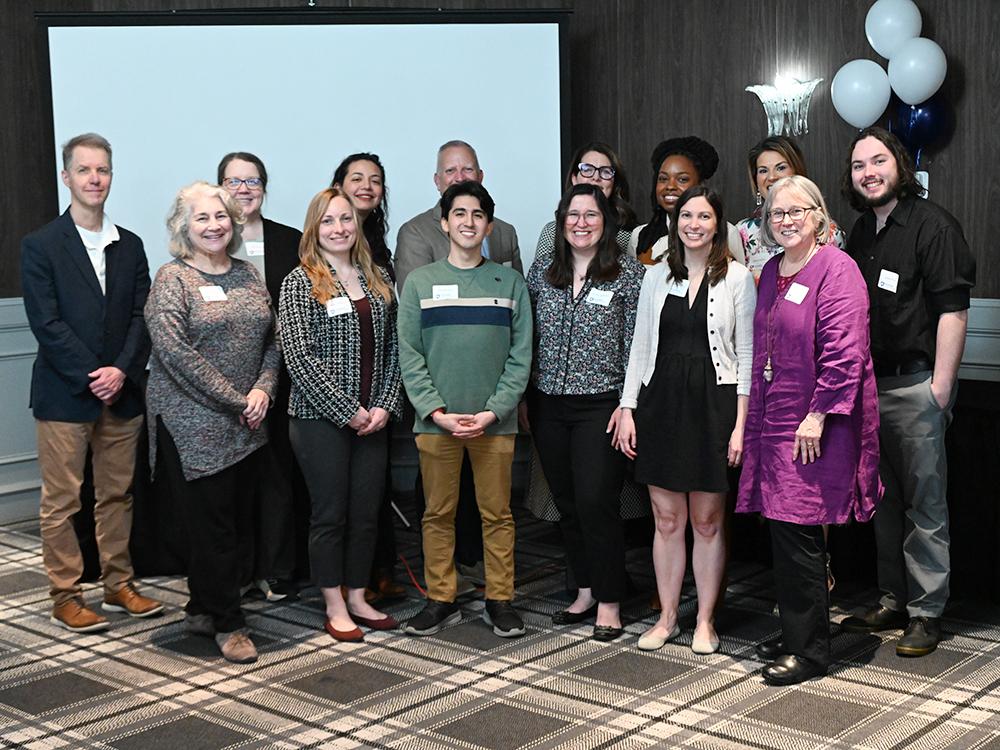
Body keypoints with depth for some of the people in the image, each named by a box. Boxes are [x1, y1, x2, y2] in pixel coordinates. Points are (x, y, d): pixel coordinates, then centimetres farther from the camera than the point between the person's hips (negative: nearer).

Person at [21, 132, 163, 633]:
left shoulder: (130, 247, 10)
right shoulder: (41, 246, -2)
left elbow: (143, 318, 4)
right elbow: (45, 322, -9)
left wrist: (122, 370, -10)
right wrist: (91, 377, -14)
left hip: (121, 392, 4)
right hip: (63, 395, -4)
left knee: (117, 495, 11)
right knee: (61, 501, 2)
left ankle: (118, 585, 22)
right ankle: (65, 596, 11)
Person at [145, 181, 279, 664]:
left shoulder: (247, 275, 11)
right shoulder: (172, 280, -6)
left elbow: (271, 339, 12)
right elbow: (175, 352, -16)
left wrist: (263, 389, -7)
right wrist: (236, 400, -15)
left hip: (246, 425, 6)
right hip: (194, 426, -6)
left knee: (236, 522, 11)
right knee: (214, 526, -1)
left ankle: (202, 609, 27)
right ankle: (227, 623, 11)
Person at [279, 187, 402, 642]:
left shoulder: (377, 280, 10)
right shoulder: (300, 282, -6)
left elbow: (391, 349, 10)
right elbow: (299, 356, -14)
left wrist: (385, 405, -3)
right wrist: (348, 411, -15)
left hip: (372, 418, 5)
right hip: (321, 418, -5)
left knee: (367, 512, 10)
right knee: (330, 514, 3)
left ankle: (357, 599, 24)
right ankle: (335, 607, 16)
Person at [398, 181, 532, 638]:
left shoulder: (511, 283, 5)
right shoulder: (420, 283, 5)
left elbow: (520, 356, 1)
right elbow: (410, 356, 1)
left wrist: (492, 412, -10)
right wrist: (438, 412, -10)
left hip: (494, 423, 0)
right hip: (435, 422, 0)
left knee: (497, 514, 5)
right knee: (438, 514, 7)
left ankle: (500, 600, 16)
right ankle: (441, 600, 18)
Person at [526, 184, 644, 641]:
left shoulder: (628, 273, -3)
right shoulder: (542, 270, 9)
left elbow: (637, 346, -5)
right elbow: (527, 337, 12)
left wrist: (628, 404, -10)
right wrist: (524, 397, 9)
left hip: (600, 406, -4)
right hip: (548, 405, 5)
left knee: (596, 503, -7)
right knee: (566, 503, 10)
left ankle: (608, 601, 8)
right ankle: (585, 591, 24)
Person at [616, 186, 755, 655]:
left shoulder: (737, 278, -1)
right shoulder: (657, 276, 9)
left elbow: (745, 354, -3)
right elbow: (640, 346, 11)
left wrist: (740, 424, -9)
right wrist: (627, 409, 4)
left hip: (712, 404, -3)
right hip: (660, 402, 3)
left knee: (707, 520, 4)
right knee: (666, 518, 8)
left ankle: (705, 621, 18)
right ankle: (667, 618, 19)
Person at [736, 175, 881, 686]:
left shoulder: (835, 269, -11)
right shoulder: (771, 271, 15)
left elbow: (844, 352, -18)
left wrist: (818, 415, -20)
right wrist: (754, 417, 18)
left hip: (814, 426, -8)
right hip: (775, 422, 8)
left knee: (797, 533, -6)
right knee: (784, 533, 12)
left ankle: (809, 649, 6)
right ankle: (796, 635, 24)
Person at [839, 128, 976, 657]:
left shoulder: (931, 224, -8)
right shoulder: (860, 232, 14)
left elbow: (952, 309, -14)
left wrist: (940, 387, -18)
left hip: (916, 384, -7)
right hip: (870, 384, 7)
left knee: (925, 504, -1)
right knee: (884, 500, 14)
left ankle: (926, 614, 8)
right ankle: (892, 601, 25)